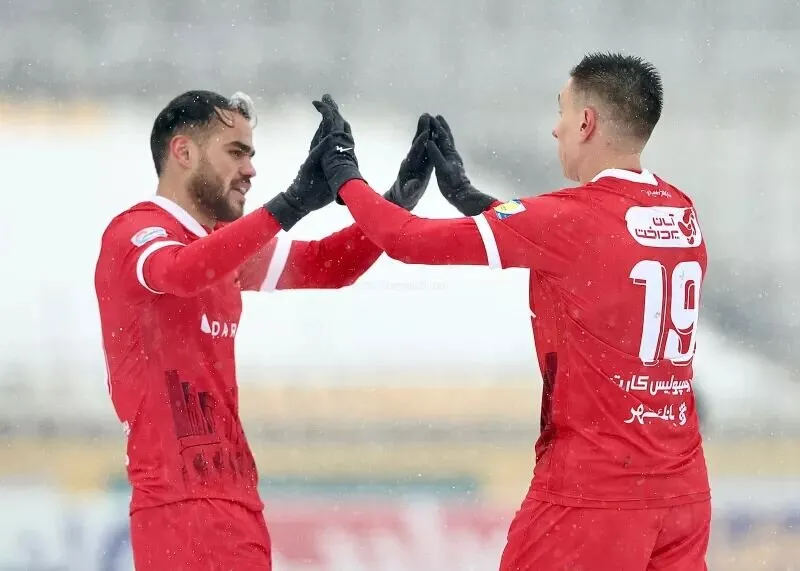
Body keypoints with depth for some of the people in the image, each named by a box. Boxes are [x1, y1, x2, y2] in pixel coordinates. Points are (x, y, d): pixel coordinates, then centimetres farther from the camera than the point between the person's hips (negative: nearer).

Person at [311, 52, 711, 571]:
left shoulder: (570, 218, -12)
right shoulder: (684, 215, 7)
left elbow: (410, 241, -7)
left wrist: (343, 174, 9)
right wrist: (464, 192, 28)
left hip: (590, 491, -6)